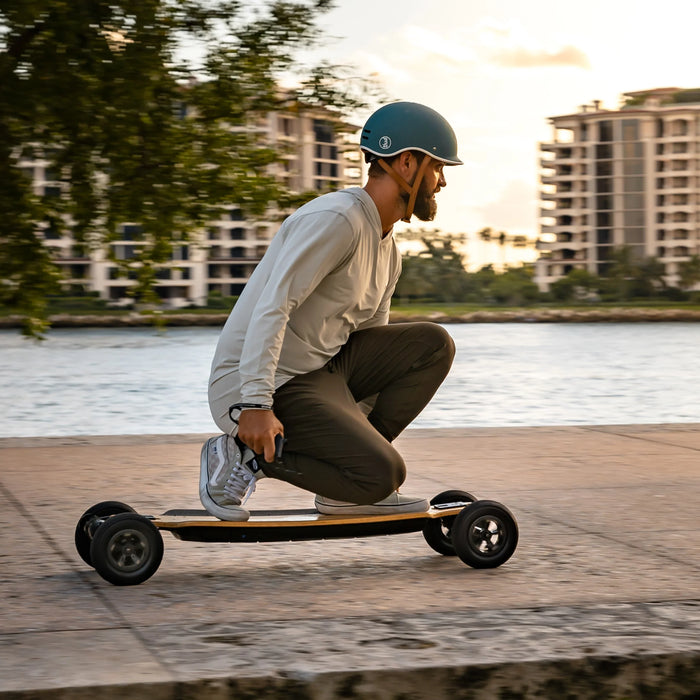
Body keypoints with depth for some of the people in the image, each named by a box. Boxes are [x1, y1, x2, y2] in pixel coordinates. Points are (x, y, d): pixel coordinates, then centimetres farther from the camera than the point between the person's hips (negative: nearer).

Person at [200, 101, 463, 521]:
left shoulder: (388, 251, 17)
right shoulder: (337, 219, -16)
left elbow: (374, 348, 23)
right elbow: (271, 307, -24)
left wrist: (371, 434, 21)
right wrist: (256, 405, -31)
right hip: (270, 385, -10)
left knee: (433, 345, -2)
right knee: (382, 474, -22)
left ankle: (352, 489, -1)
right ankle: (246, 454, -6)